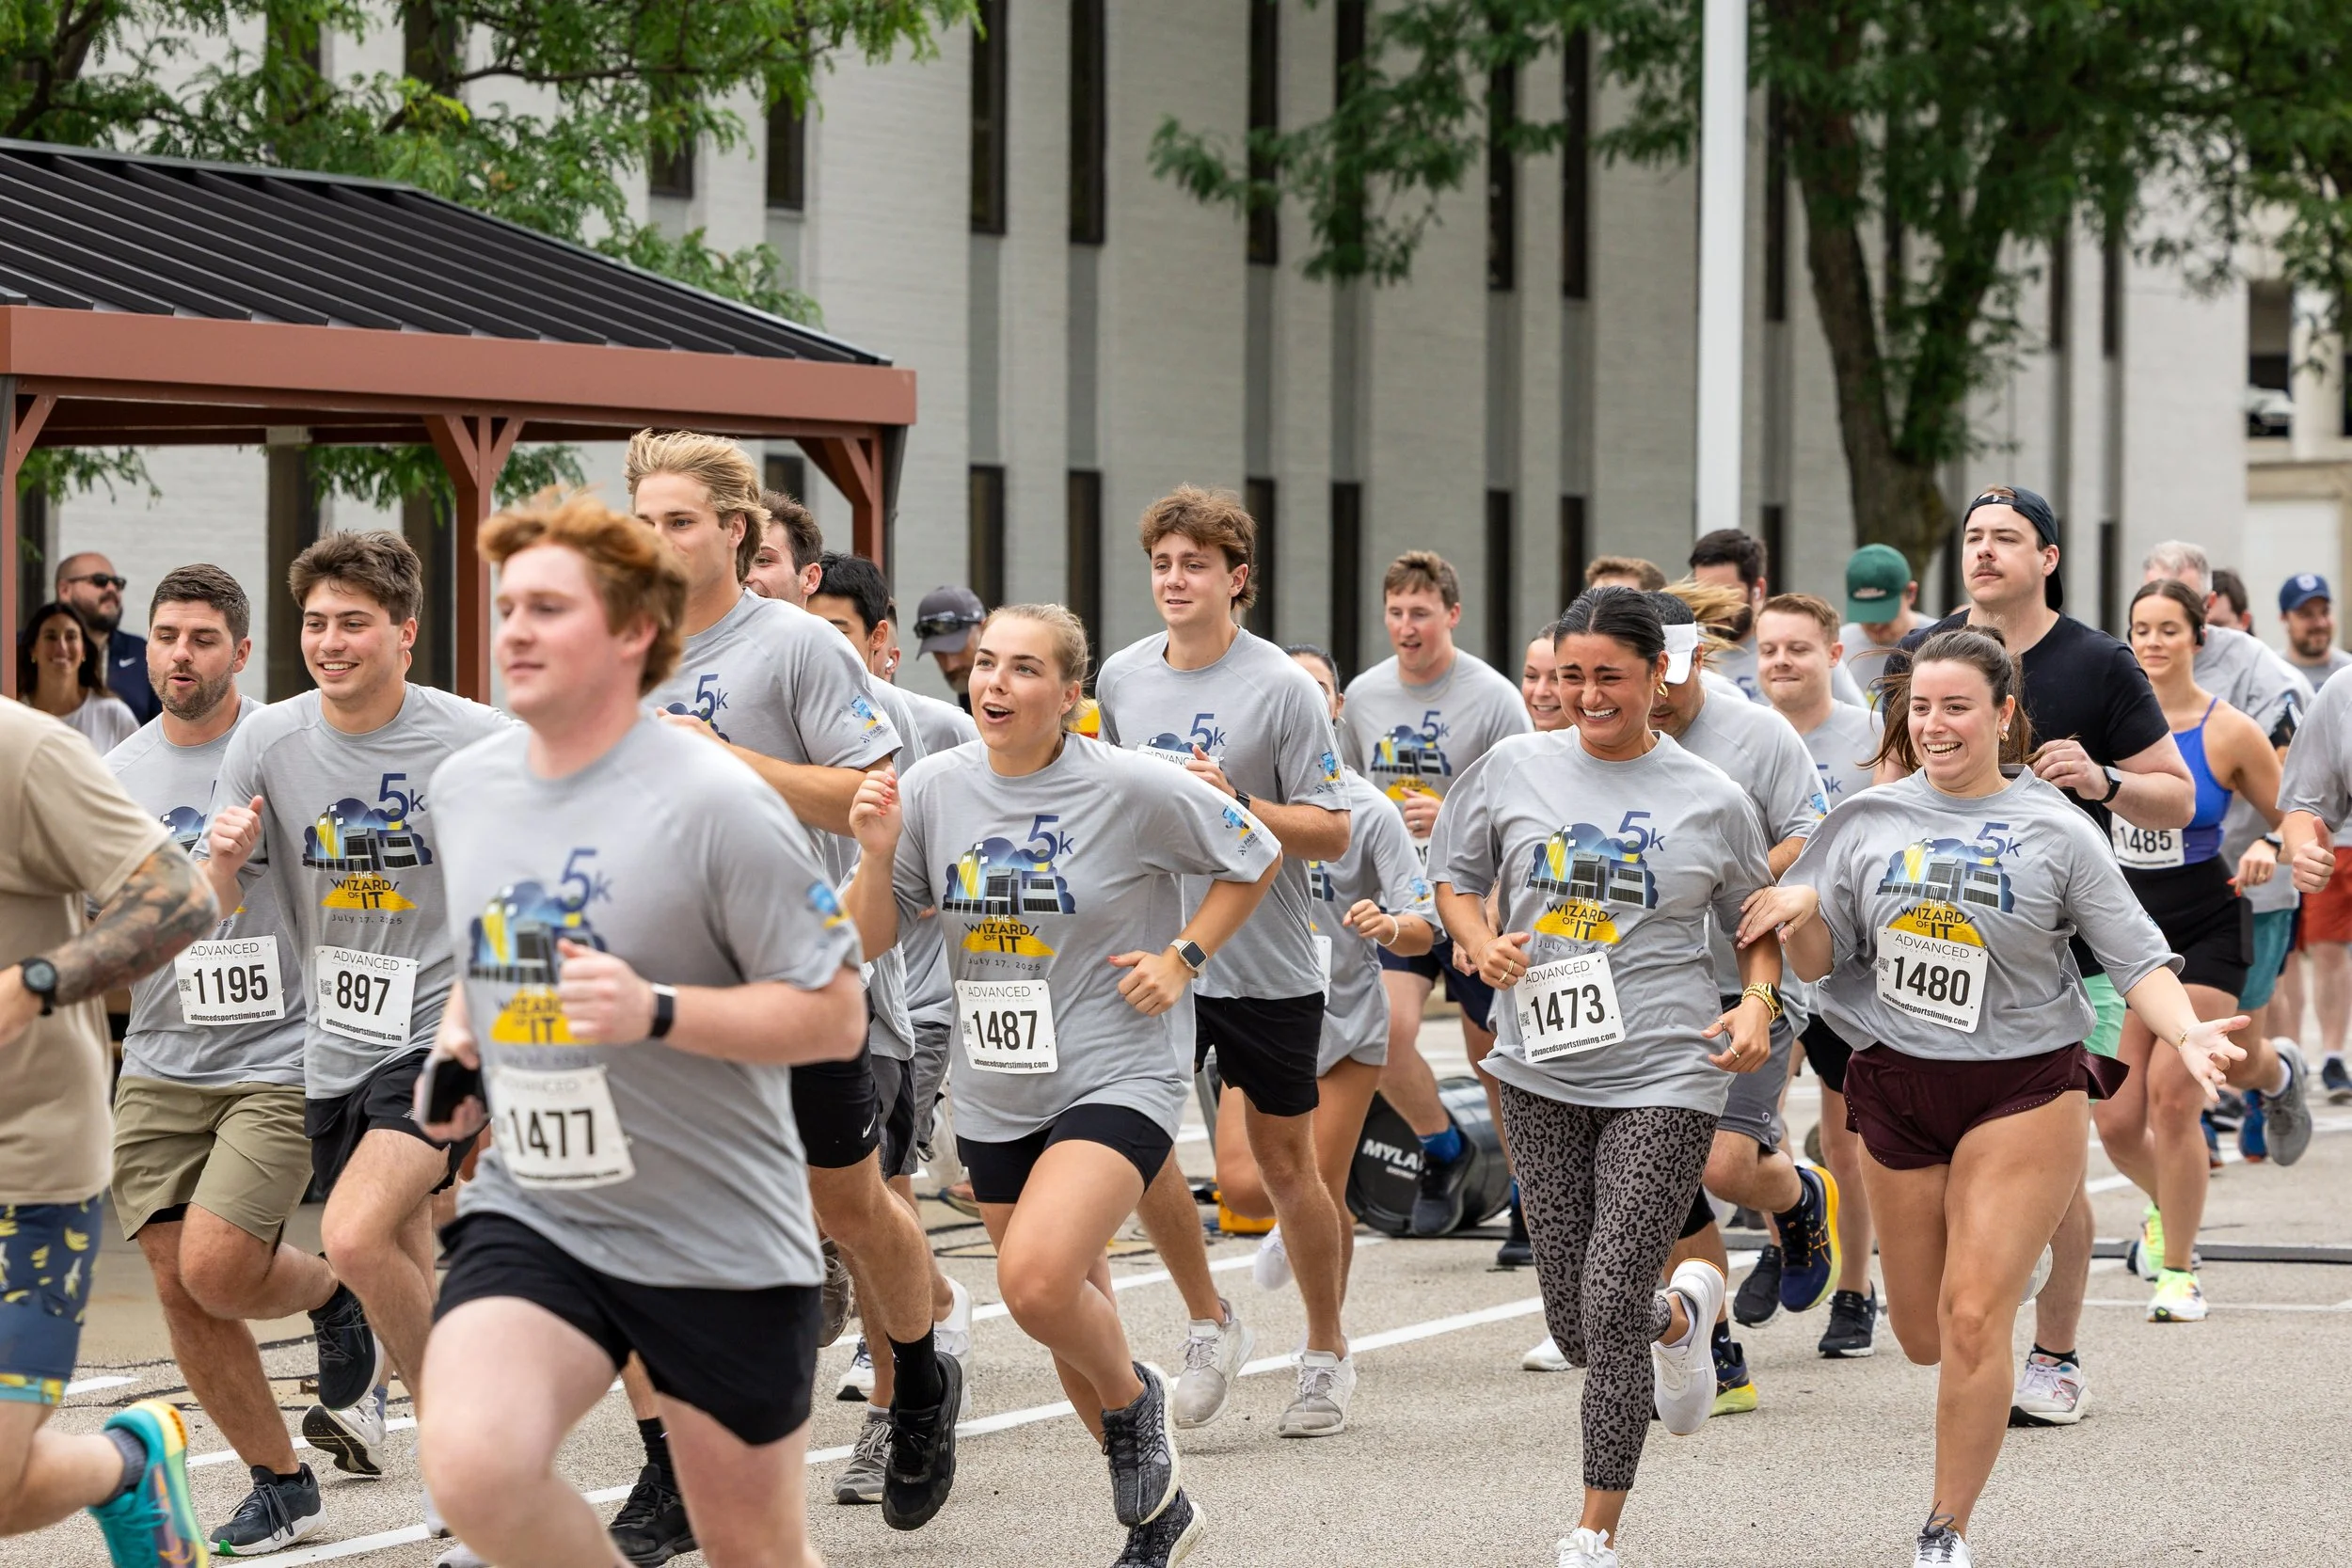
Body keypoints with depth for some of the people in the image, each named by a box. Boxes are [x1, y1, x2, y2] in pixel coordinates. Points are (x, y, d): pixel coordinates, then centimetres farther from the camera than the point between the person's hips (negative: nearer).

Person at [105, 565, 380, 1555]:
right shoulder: (117, 774, 8)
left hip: (278, 1059, -5)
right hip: (160, 1067, 5)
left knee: (215, 1271, -16)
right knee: (179, 1289, 1)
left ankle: (330, 1292, 18)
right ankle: (282, 1488, 17)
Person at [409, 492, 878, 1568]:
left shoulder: (713, 803, -14)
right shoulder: (462, 788, 6)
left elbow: (835, 1017, -13)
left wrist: (656, 1013, -27)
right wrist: (456, 1046, 4)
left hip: (720, 1240, -4)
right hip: (530, 1218, 4)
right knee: (470, 1467, -24)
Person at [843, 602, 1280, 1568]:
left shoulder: (1132, 790, -12)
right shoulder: (933, 789, -1)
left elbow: (1256, 856, 1)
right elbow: (874, 939, 5)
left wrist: (1182, 959, -6)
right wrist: (878, 855, -13)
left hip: (1117, 1080, -5)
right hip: (994, 1098, 5)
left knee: (1037, 1279, -27)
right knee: (1070, 1322, 14)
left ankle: (1135, 1399, 5)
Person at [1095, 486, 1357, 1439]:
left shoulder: (1282, 687, -10)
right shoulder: (1121, 678, 4)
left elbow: (1331, 833, -11)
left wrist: (1234, 803, -22)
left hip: (1266, 962, -3)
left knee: (1284, 1161, 7)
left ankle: (1327, 1350, 25)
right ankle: (1209, 1325, 6)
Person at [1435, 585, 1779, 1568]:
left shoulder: (1711, 800, 0)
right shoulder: (1513, 769, 2)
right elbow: (1456, 878, 14)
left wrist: (1757, 1004, -5)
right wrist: (1484, 945, -5)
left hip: (1664, 1076, -3)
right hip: (1543, 1073, 3)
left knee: (1611, 1303, -13)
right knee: (1574, 1326, 8)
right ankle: (1684, 1311, 45)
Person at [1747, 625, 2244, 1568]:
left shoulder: (2056, 830, -5)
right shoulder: (1868, 821, 1)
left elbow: (2137, 958, -5)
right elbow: (1815, 962, 4)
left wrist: (2188, 1034, -23)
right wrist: (1804, 909, -18)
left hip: (2023, 1090, -3)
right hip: (1896, 1089, 3)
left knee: (1973, 1318, -13)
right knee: (1921, 1334, 12)